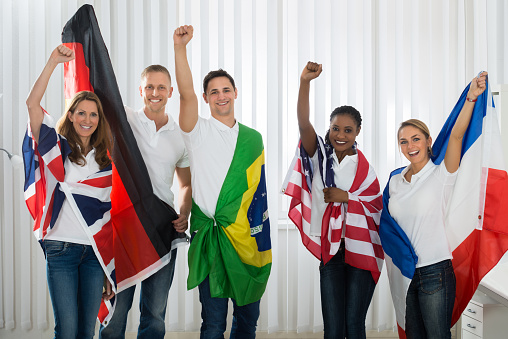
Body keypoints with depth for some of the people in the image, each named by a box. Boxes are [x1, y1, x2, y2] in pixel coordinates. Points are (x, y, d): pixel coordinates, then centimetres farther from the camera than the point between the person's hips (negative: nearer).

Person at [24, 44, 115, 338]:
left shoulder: (105, 159, 11)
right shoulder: (57, 147, 5)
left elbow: (110, 206, 11)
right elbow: (33, 104, -9)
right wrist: (53, 62, -12)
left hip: (96, 250, 3)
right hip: (62, 247, -2)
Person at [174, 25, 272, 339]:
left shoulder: (253, 138, 11)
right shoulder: (199, 132, 2)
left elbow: (259, 190, 13)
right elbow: (186, 94, -16)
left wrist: (263, 241, 11)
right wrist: (180, 47, -28)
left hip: (248, 239, 3)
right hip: (211, 237, -3)